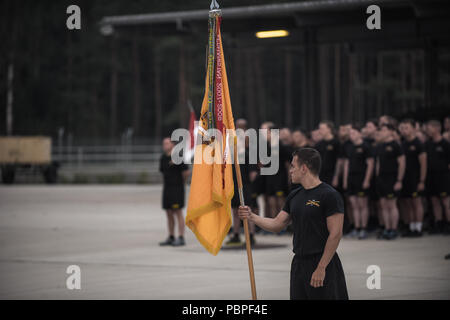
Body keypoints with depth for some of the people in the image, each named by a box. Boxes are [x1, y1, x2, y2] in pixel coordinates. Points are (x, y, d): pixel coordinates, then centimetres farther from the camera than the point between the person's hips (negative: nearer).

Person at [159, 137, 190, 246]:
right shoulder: (163, 158, 12)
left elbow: (187, 172, -10)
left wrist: (180, 182, 3)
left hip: (177, 189, -7)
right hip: (167, 188, 7)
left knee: (178, 212, -8)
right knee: (169, 214, 8)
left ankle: (181, 238, -8)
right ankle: (171, 238, 13)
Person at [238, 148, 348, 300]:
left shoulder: (329, 195, -12)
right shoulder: (294, 196, 13)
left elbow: (335, 234, -17)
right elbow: (277, 224, 18)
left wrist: (321, 268, -19)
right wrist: (252, 217, 5)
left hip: (322, 265, -8)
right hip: (299, 263, 8)